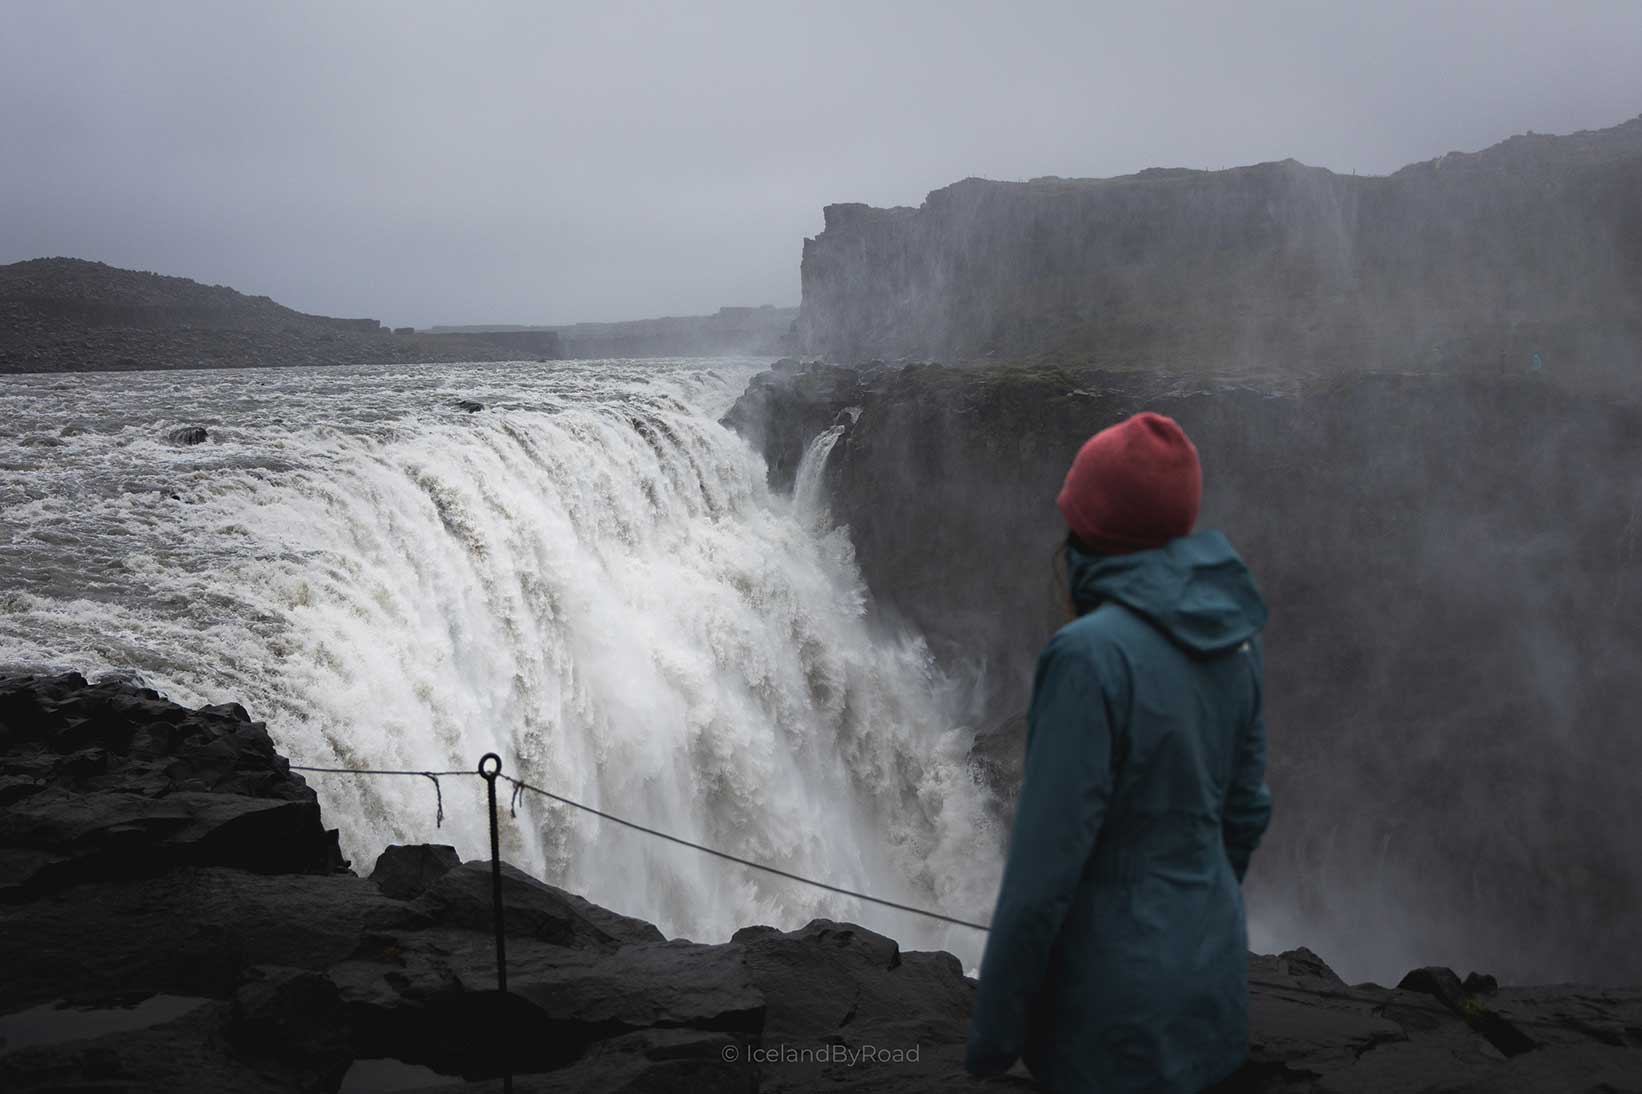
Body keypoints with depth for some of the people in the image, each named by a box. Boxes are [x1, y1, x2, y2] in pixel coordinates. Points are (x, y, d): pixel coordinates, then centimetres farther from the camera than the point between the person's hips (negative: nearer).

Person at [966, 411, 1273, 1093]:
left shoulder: (1091, 652, -24)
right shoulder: (1230, 632, -2)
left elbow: (1046, 863, -22)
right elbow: (1246, 806, 8)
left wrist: (992, 1035, -12)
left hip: (1118, 994, -7)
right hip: (1211, 967, 7)